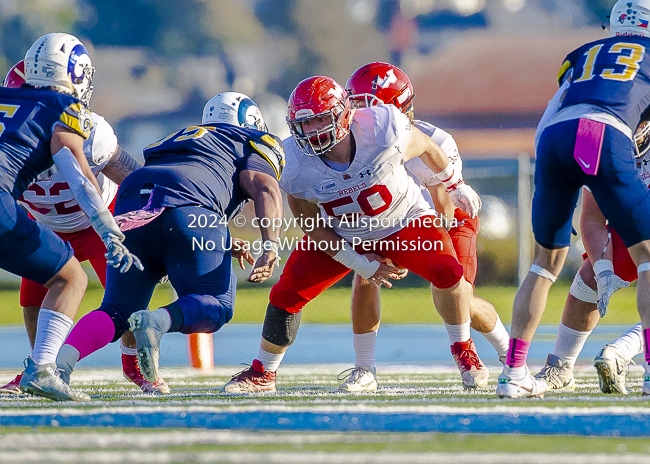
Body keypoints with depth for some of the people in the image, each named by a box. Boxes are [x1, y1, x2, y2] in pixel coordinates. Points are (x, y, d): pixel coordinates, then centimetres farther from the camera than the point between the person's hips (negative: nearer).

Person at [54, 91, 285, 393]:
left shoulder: (182, 138, 41)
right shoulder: (253, 143, 25)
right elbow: (265, 188, 3)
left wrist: (223, 246, 38)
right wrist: (271, 246, -8)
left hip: (130, 215, 5)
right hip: (190, 211, -5)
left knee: (117, 311, 10)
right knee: (215, 306, 4)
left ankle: (62, 359, -16)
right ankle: (158, 322, -27)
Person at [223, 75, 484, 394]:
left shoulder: (383, 131, -33)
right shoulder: (296, 166, -27)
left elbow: (426, 147, -8)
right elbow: (312, 226, -10)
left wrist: (457, 187, 8)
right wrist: (360, 264, -13)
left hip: (403, 222, -1)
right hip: (341, 238, 1)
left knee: (447, 272, -25)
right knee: (286, 294, -9)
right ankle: (262, 374, 15)